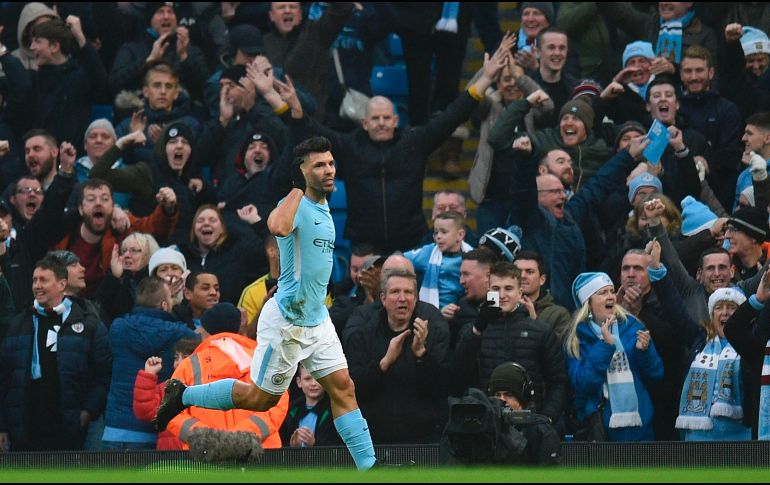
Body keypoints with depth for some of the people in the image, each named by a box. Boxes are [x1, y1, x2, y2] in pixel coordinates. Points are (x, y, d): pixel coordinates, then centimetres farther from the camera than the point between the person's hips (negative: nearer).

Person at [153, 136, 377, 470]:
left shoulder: (323, 210, 10)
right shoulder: (295, 205, -19)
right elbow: (278, 227, -45)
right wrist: (298, 187, -32)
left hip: (317, 319, 8)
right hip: (287, 321, -8)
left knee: (343, 389, 0)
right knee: (260, 398, 3)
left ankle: (368, 467, 0)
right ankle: (183, 395, 20)